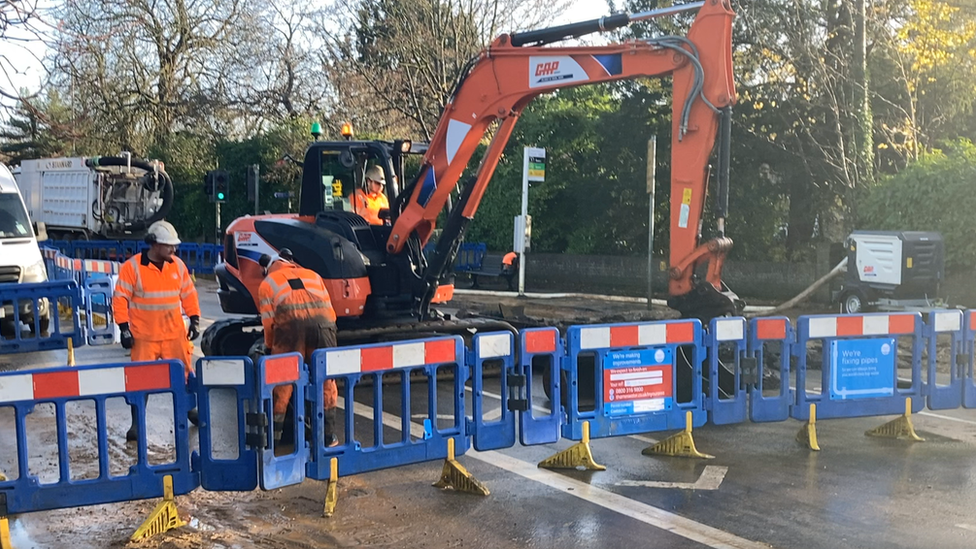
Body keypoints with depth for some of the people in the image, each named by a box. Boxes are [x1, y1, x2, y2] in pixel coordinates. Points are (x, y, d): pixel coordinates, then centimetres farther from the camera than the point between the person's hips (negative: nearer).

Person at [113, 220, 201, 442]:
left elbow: (188, 294, 13)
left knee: (184, 372, 10)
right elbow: (120, 298, -8)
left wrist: (194, 320, 9)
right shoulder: (132, 267, -9)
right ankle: (137, 422, 10)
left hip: (174, 334, 4)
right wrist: (124, 328, -11)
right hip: (144, 336, -4)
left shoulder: (177, 265, 4)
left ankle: (188, 408, 32)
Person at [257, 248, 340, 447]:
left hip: (290, 324, -2)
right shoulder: (313, 275, 33)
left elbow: (268, 321, 16)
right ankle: (328, 435, 15)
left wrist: (270, 347, 31)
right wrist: (326, 332, 39)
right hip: (322, 322, 2)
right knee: (326, 379, 11)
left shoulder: (267, 283, 25)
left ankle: (274, 432, 15)